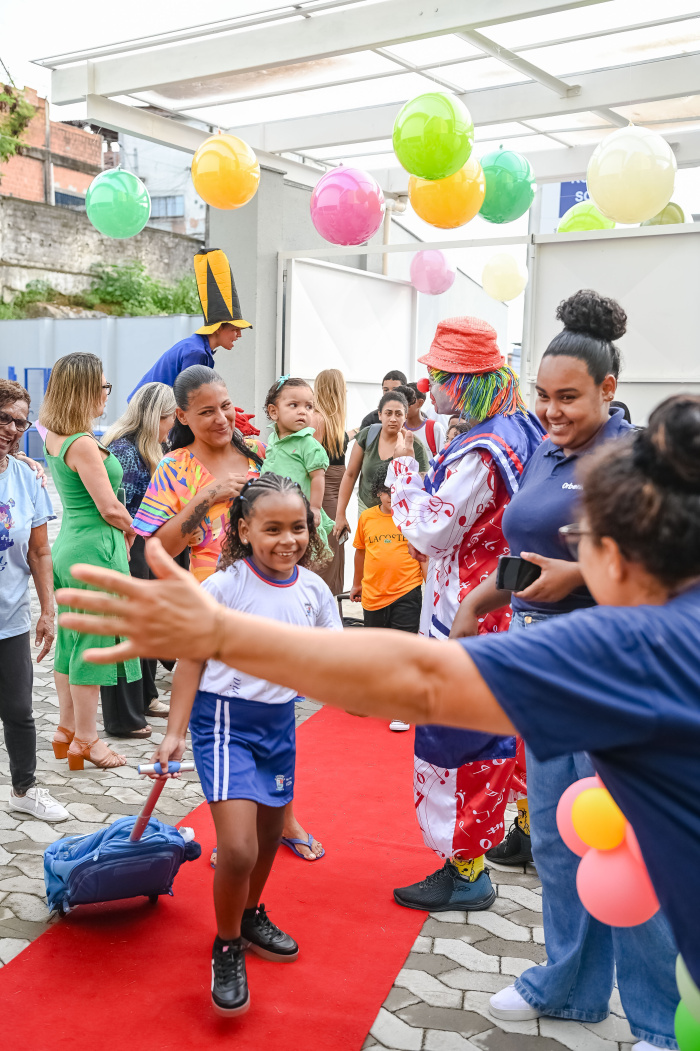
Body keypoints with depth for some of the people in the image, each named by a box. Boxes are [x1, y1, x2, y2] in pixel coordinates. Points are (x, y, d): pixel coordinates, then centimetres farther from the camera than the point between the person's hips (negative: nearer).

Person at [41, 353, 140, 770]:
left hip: (69, 544, 9)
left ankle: (67, 728, 30)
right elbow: (110, 508, -19)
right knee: (94, 643, 2)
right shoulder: (84, 445, -20)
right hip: (96, 549, -9)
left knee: (71, 639, 17)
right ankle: (85, 739, 14)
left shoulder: (54, 437, 8)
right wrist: (130, 529, 1)